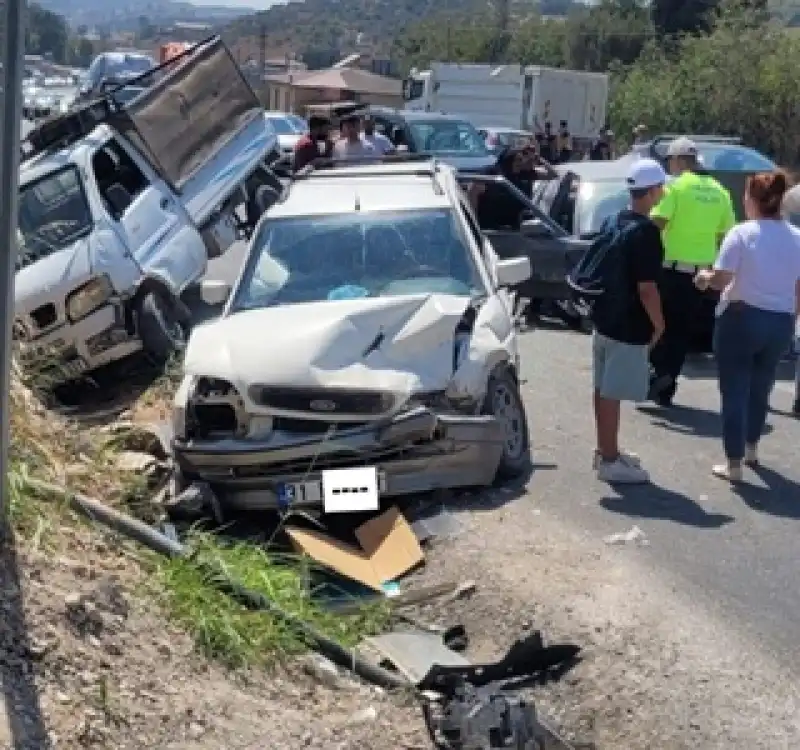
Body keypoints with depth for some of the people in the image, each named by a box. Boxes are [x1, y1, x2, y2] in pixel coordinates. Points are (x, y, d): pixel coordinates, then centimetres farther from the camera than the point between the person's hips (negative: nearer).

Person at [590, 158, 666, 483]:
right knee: (613, 393, -3)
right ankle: (610, 461, 5)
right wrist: (659, 323, -9)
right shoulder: (646, 231, -20)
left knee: (603, 389, 16)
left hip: (605, 319, 9)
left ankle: (605, 450, 28)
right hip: (628, 327, -9)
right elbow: (646, 288, -21)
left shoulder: (615, 222, 7)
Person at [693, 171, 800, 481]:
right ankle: (751, 450, 39)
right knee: (760, 390, 23)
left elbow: (721, 279, -16)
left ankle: (734, 464, 4)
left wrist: (704, 277, 4)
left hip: (741, 319, -5)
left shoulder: (742, 233, -11)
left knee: (735, 392, 3)